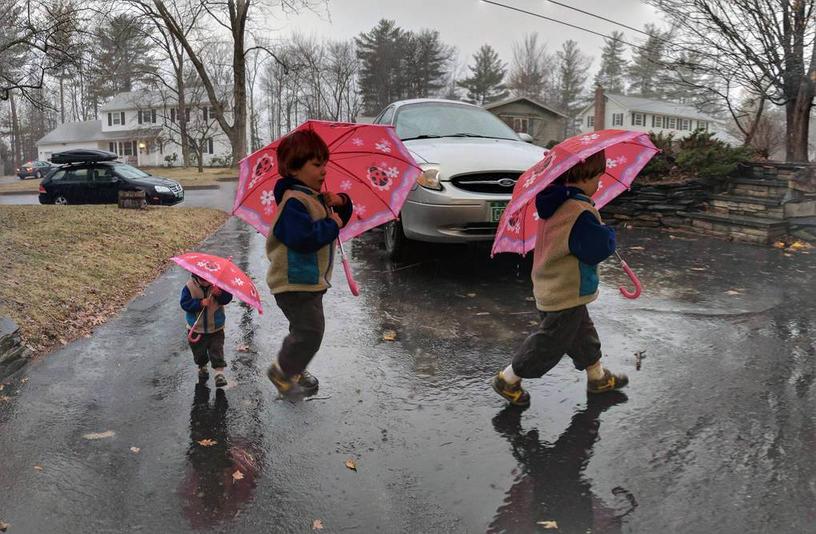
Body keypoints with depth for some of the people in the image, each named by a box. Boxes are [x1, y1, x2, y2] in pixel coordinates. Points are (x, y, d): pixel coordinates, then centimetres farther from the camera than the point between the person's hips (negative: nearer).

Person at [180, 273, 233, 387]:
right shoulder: (189, 287, -12)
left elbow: (227, 298, -13)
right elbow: (185, 303, -15)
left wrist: (219, 294, -32)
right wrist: (200, 303, -27)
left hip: (216, 328, -1)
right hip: (196, 328, 1)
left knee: (217, 350, -4)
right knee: (199, 352, 16)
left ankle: (219, 373, 0)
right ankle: (202, 367, 40)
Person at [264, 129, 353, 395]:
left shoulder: (314, 197, 11)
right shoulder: (293, 201, -21)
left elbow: (341, 217, 21)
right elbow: (303, 238, -34)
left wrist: (341, 202, 0)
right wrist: (332, 225, -22)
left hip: (311, 280, 10)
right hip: (295, 283, -10)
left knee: (305, 330, 21)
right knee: (310, 331, -9)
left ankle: (295, 370, 39)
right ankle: (282, 371, 11)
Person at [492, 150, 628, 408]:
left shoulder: (555, 202, 2)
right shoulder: (579, 213, -28)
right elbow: (598, 248, -29)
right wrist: (607, 232, -9)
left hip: (553, 288, 10)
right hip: (566, 295, -10)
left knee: (583, 333, 25)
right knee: (551, 341, 6)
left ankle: (597, 377, 43)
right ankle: (508, 379, 18)